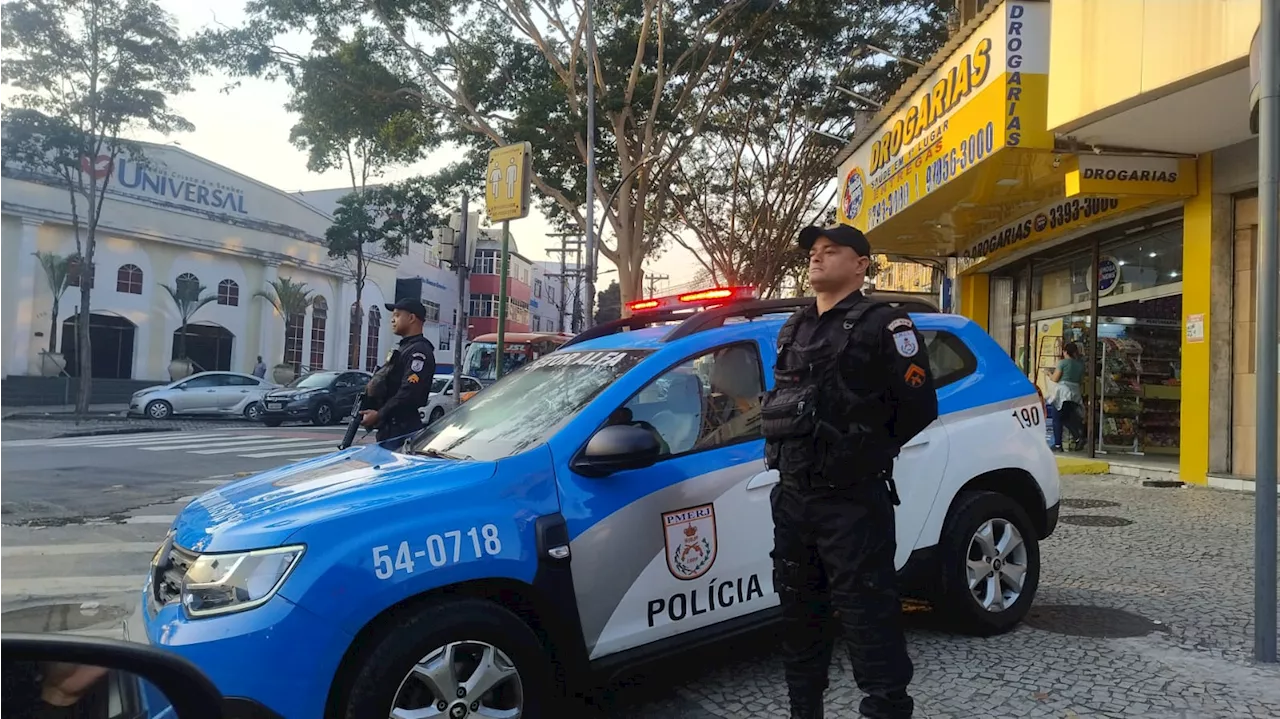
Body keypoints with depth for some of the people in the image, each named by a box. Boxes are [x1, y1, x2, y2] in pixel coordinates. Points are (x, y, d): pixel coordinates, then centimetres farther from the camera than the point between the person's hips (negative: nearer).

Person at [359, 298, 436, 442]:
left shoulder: (418, 351, -12)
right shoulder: (403, 348, 23)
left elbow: (409, 393, -23)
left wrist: (379, 415, -20)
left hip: (403, 430, -11)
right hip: (388, 427, 11)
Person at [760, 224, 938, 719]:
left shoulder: (882, 325, -6)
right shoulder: (793, 330, 16)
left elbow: (919, 406, -9)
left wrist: (868, 451, 0)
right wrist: (796, 452, 12)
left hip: (852, 500, -8)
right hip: (792, 496, 8)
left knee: (868, 617, -5)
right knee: (799, 611, 17)